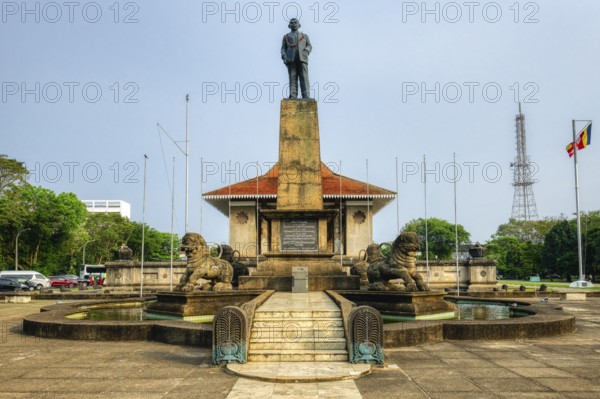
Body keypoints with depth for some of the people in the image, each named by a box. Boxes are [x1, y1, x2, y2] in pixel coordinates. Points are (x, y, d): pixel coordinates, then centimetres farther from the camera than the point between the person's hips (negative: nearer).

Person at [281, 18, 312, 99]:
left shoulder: (304, 36, 27)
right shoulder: (286, 36, 25)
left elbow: (309, 46, 16)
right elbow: (283, 48, 15)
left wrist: (306, 51, -8)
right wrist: (284, 57, -6)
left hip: (302, 59, 0)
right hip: (291, 59, 0)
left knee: (304, 77, -14)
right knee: (292, 78, -11)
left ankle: (306, 97, -23)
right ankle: (293, 96, -18)